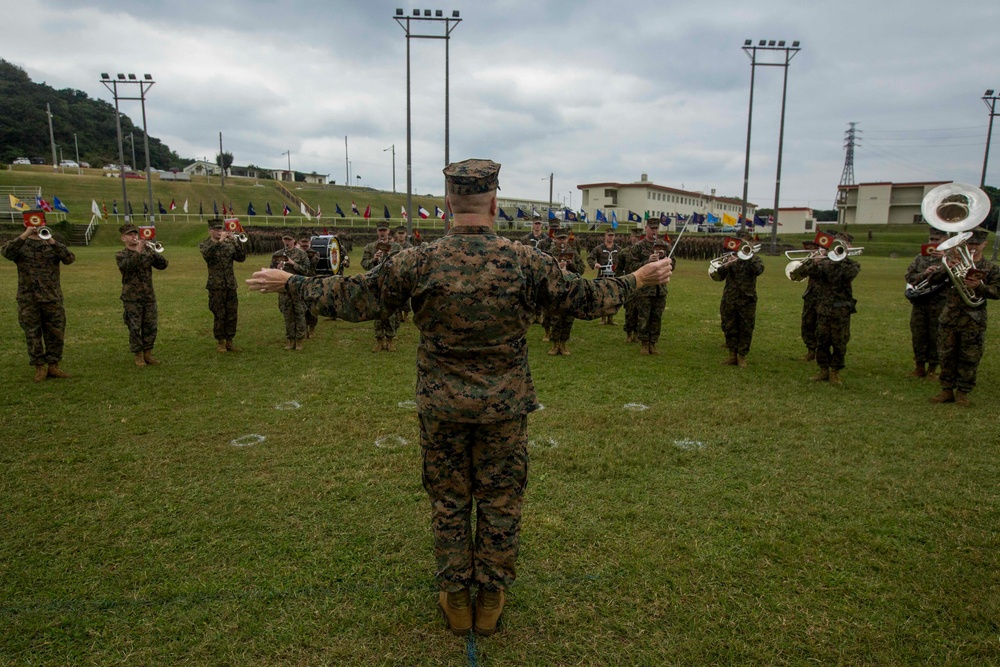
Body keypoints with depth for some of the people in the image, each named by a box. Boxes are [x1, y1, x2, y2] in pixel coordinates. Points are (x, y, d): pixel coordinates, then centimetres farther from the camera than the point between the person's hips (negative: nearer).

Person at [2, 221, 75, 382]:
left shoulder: (53, 245, 8)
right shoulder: (20, 244, 6)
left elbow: (70, 259, -10)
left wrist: (52, 242, -20)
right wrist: (25, 235, -22)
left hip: (52, 297, 1)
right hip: (28, 299, -1)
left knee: (56, 333, 4)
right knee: (32, 334, 4)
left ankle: (53, 365, 15)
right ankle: (39, 367, 12)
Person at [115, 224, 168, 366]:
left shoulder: (147, 251, 9)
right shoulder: (120, 254, -1)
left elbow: (163, 264, -2)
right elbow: (126, 266, -22)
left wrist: (153, 252, -17)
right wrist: (138, 251, -31)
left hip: (149, 296, 3)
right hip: (131, 298, -3)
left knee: (151, 326, 6)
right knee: (134, 328, 0)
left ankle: (148, 353, 18)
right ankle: (138, 356, 11)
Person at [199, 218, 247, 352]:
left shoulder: (229, 244, 10)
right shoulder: (204, 245, 1)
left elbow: (241, 257, -2)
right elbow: (207, 253, -23)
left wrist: (235, 241, -14)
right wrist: (220, 241, -28)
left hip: (231, 285, 3)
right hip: (216, 286, -3)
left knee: (232, 315, 5)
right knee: (219, 316, 0)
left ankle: (229, 341, 16)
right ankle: (220, 342, 12)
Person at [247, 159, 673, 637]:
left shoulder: (420, 261, -11)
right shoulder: (524, 260, -11)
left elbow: (352, 299, -6)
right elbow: (584, 300, -3)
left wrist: (289, 283, 9)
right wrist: (639, 280, 13)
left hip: (441, 405, 1)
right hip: (504, 405, 0)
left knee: (449, 500, 16)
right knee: (500, 502, 15)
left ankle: (455, 598, 29)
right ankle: (491, 599, 29)